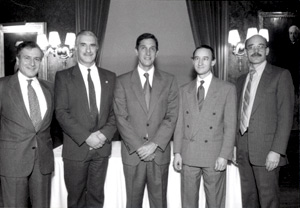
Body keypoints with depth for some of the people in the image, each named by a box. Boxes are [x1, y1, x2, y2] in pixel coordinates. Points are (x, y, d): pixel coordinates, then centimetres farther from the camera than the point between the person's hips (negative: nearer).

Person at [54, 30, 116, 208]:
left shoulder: (110, 77, 8)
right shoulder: (63, 76, 0)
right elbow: (61, 112, -8)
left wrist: (105, 133, -11)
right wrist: (86, 137, -16)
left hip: (102, 147, 2)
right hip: (76, 147, -2)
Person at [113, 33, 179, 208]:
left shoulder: (169, 81, 4)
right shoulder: (122, 81, 2)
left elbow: (171, 117, -2)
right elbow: (121, 118, -4)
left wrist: (154, 144, -12)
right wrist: (138, 146, -12)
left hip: (159, 153, 1)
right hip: (133, 153, 0)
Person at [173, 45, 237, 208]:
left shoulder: (227, 89, 0)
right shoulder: (184, 90, 10)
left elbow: (230, 126, -3)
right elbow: (180, 124, 8)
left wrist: (224, 155, -10)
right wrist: (177, 152, 2)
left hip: (215, 156, -2)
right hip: (188, 155, 3)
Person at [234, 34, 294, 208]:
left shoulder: (281, 75, -1)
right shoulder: (241, 80, 16)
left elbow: (286, 115, -8)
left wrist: (277, 150, -15)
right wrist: (235, 146, 8)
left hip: (266, 151, -5)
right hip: (243, 150, 5)